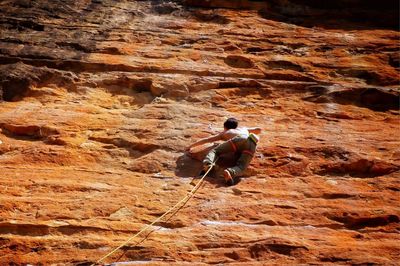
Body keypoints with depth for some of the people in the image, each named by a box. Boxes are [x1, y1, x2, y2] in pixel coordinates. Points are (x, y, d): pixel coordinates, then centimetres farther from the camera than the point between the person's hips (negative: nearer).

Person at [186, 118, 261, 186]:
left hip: (239, 139, -2)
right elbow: (258, 129, 56)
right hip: (252, 143, 2)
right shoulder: (244, 129, 46)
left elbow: (207, 140, 34)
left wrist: (191, 146, 43)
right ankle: (230, 172, -50)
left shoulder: (223, 133, 36)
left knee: (214, 151, 8)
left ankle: (207, 164, -26)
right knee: (240, 167, -14)